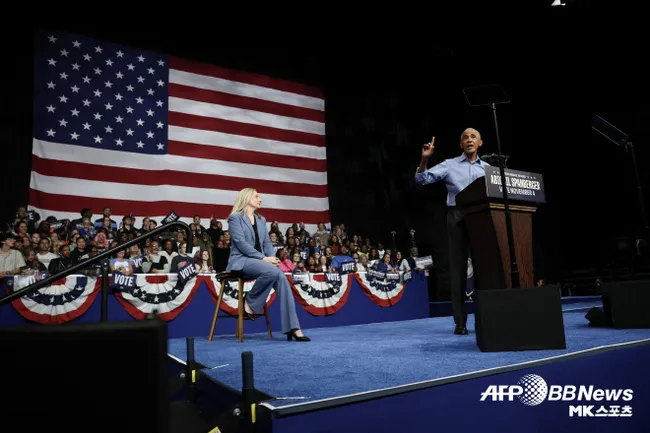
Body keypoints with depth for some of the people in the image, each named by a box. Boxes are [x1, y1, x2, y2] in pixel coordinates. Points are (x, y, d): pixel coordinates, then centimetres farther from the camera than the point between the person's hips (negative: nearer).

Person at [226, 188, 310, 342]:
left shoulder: (261, 219, 21)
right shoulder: (235, 217, -1)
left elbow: (267, 242, 15)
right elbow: (241, 243, -12)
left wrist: (272, 257, -7)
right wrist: (264, 258, -19)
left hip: (258, 260, 6)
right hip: (241, 260, -6)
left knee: (281, 278, -23)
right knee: (272, 271, -34)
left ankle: (292, 328, -26)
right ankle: (250, 301, -10)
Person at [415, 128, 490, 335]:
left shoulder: (487, 168, 17)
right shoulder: (450, 165, 8)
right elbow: (422, 179, -1)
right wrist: (424, 159, -16)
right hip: (458, 216, -3)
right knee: (458, 267, -2)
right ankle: (460, 321, 1)